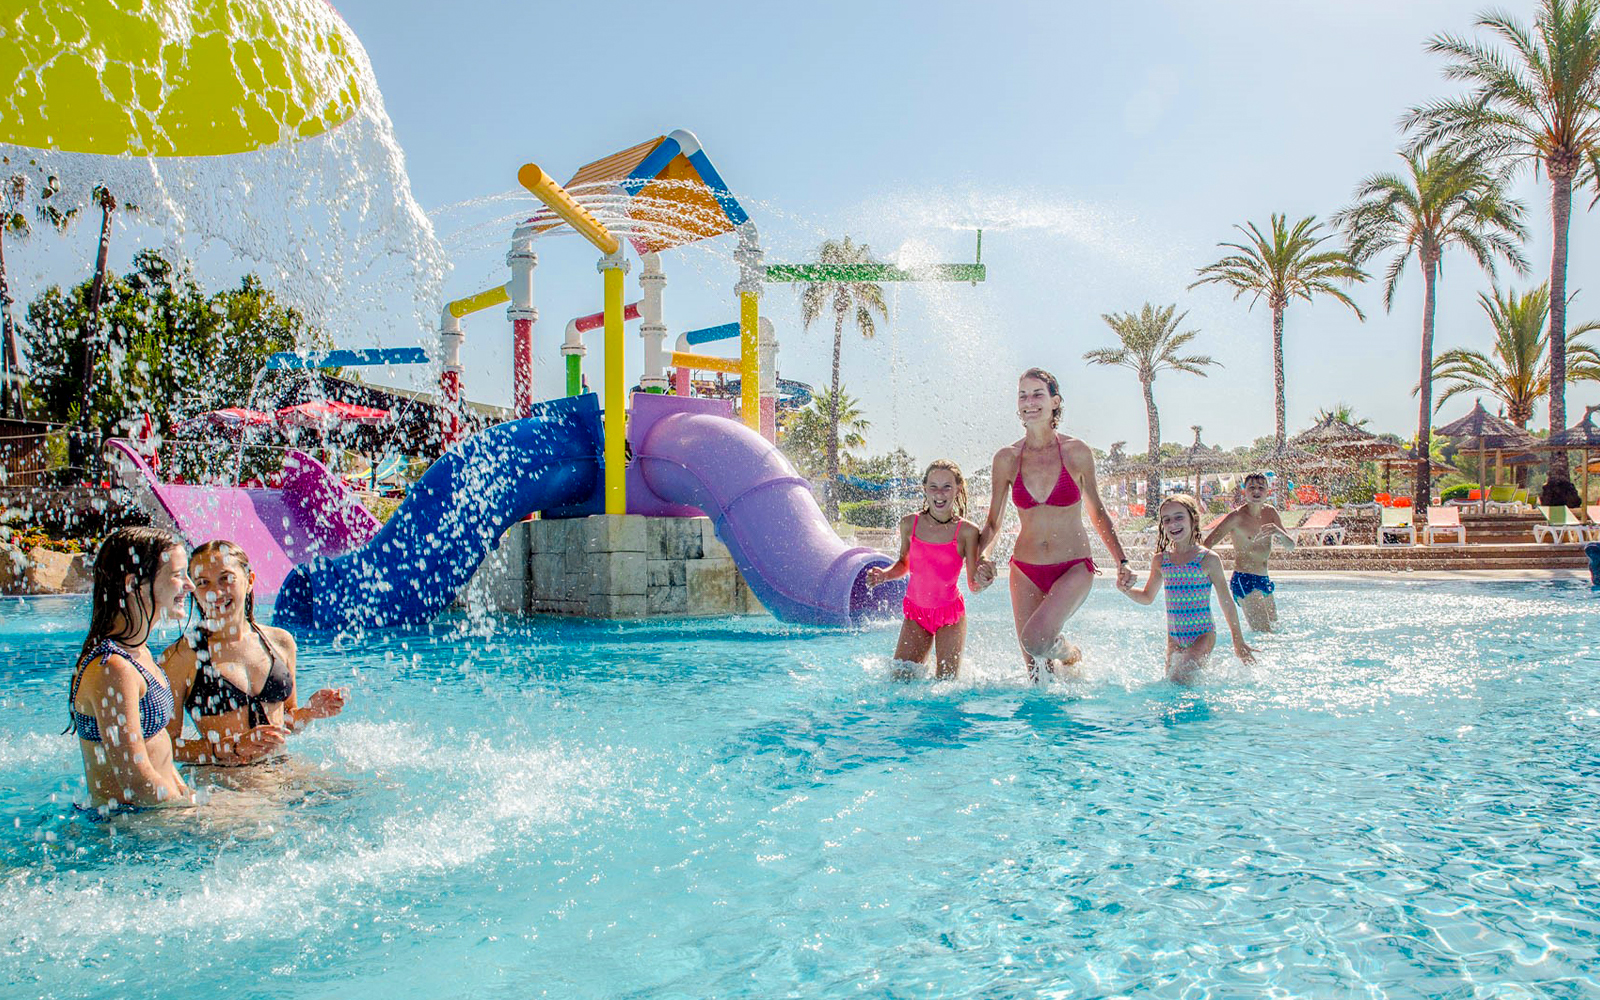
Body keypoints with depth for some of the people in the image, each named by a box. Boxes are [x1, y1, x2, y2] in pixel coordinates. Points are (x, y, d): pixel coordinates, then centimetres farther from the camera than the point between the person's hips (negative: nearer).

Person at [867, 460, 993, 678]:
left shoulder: (967, 531, -11)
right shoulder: (909, 524, -4)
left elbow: (973, 585, -9)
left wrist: (982, 580, -32)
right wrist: (884, 574, -6)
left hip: (950, 614, -2)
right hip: (915, 613, 2)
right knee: (900, 678, -1)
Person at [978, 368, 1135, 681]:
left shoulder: (1077, 452, -4)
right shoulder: (1006, 458, -1)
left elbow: (1097, 513, 8)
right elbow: (993, 522, 7)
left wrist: (1122, 561, 2)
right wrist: (981, 558, -11)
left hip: (1074, 568, -2)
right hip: (1026, 571, 3)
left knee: (1034, 640, -25)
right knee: (1034, 670, 4)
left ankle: (1070, 655, 9)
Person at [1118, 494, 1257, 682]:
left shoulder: (1208, 559, -7)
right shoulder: (1160, 560, 4)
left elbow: (1226, 603, -1)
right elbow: (1148, 597, 17)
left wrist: (1238, 642, 3)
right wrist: (1127, 589, -4)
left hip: (1203, 634, -5)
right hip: (1174, 637, 5)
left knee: (1181, 677, -22)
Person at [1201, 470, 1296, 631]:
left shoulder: (1270, 512, 8)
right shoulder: (1237, 516, -10)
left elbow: (1291, 546, 7)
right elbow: (1206, 545, -12)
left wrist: (1279, 532, -13)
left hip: (1264, 580, 7)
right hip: (1244, 581, -7)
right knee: (1264, 634, -15)